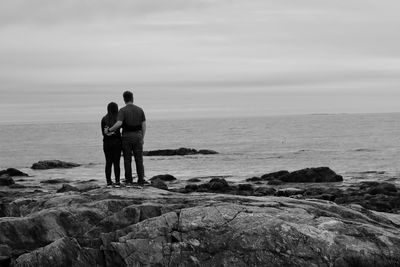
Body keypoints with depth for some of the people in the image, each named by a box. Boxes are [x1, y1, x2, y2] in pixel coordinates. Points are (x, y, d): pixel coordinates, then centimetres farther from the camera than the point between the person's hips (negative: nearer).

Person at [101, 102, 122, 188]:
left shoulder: (104, 119, 1)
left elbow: (103, 132, 4)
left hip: (107, 142, 2)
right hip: (117, 142, -1)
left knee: (108, 163, 6)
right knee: (116, 163, 3)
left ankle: (108, 182, 3)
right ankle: (117, 182, -1)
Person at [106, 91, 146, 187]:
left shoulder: (122, 110, -8)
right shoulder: (140, 110, 3)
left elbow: (119, 124, -22)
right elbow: (144, 125, 2)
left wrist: (109, 130, -5)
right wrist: (142, 138, 11)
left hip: (126, 137, -2)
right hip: (137, 136, 2)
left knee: (127, 160, 6)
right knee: (139, 159, 5)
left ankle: (129, 181, 4)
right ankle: (141, 181, 0)